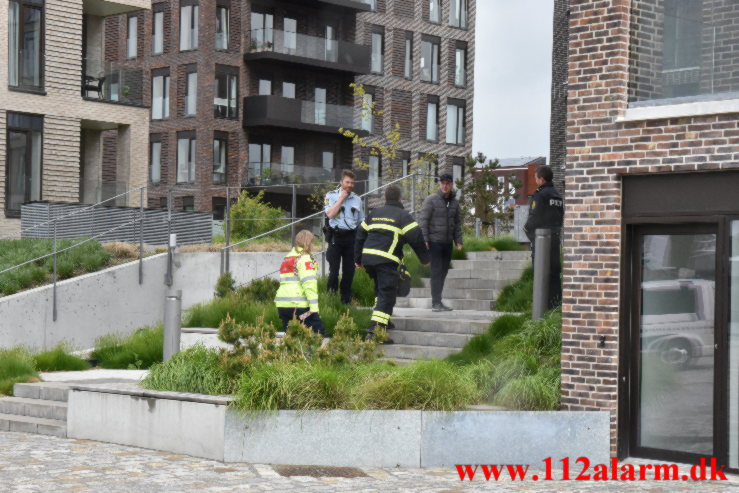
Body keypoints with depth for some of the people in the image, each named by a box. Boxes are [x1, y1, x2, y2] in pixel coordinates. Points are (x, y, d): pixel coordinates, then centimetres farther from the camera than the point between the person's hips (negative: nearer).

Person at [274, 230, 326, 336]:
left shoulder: (286, 258, 22)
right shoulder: (304, 258, -3)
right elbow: (309, 283, -14)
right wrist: (314, 307, -18)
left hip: (282, 303, 8)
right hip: (298, 304, -8)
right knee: (319, 332, -6)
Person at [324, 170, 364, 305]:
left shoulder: (357, 199, 11)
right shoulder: (331, 196, 2)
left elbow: (361, 221, 18)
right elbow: (330, 214, -14)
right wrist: (341, 198, -9)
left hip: (351, 237, 3)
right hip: (336, 236, -3)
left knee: (349, 270, 6)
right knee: (334, 269, -4)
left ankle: (346, 299, 14)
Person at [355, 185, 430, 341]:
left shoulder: (374, 213, 20)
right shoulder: (403, 215, 3)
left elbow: (360, 236, 21)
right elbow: (416, 238, -3)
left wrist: (358, 259, 30)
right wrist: (425, 259, 9)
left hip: (368, 257, 6)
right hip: (387, 261, -6)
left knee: (380, 290, 26)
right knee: (387, 295, -6)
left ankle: (382, 320, 26)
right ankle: (376, 330, -18)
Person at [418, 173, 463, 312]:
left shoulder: (454, 202, 10)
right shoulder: (431, 200, -7)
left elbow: (457, 222, 17)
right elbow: (423, 220, -9)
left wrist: (458, 241, 10)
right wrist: (425, 240, -16)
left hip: (447, 243, 6)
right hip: (434, 242, -6)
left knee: (443, 272, 9)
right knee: (436, 272, -8)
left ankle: (437, 301, 16)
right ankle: (436, 302, -6)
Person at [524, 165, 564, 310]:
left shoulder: (540, 195, -12)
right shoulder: (557, 195, 13)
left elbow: (534, 218, -15)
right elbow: (561, 217, 15)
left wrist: (527, 228, 2)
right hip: (555, 237, 8)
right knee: (554, 271, 13)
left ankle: (543, 304, -6)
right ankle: (556, 302, 16)